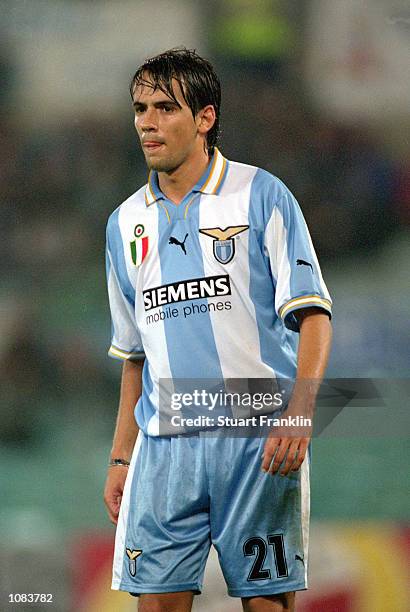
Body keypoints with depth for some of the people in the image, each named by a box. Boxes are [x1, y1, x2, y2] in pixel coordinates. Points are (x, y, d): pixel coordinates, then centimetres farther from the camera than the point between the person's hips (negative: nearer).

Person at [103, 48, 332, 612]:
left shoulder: (260, 196, 0)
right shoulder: (126, 224, 14)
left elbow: (312, 313, -6)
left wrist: (298, 414, -19)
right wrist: (120, 457, 16)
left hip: (259, 438, -4)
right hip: (164, 443, 4)